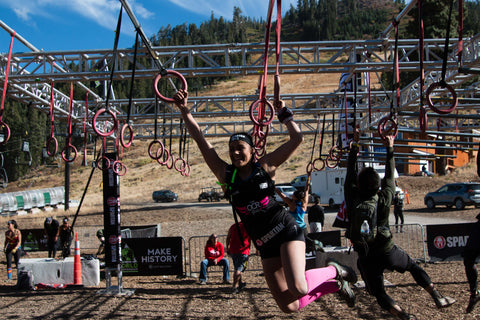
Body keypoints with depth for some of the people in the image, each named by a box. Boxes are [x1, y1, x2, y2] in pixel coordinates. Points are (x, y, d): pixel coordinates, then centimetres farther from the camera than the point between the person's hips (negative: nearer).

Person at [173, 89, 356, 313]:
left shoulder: (265, 166, 0)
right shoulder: (226, 175, 5)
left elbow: (297, 139, -2)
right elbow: (199, 139, 3)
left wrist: (283, 114, 6)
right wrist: (184, 110, 0)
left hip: (286, 231, -4)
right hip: (265, 246, 4)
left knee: (298, 288, -27)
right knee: (289, 306, -2)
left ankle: (333, 271, 5)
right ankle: (335, 284, 24)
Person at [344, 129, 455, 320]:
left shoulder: (352, 200, -16)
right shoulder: (384, 200, -15)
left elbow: (350, 174, -3)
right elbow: (390, 177, 0)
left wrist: (354, 145, 3)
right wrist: (390, 149, 9)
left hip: (367, 259, -1)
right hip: (388, 252, 1)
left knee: (379, 294, 9)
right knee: (413, 266, 27)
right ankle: (438, 298, 24)